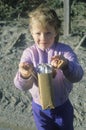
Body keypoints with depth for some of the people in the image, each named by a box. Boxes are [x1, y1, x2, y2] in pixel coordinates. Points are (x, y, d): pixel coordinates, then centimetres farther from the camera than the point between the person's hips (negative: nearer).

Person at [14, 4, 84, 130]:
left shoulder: (65, 50, -16)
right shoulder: (29, 53, -14)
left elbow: (78, 75, -28)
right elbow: (23, 86, -21)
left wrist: (66, 65, -51)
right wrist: (24, 76, -45)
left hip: (62, 105, 0)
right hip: (40, 107, 0)